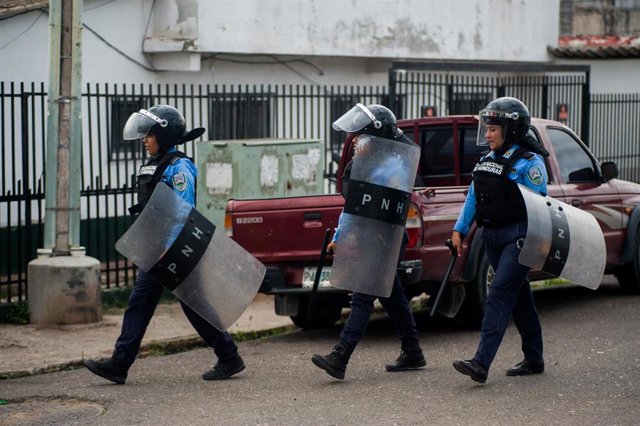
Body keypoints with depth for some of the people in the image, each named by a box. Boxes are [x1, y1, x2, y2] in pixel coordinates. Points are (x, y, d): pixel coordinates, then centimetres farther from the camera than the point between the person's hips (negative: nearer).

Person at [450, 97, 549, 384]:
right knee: (519, 297, 15)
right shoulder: (487, 161, 12)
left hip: (518, 238, -8)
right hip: (493, 238, 8)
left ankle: (482, 363, -22)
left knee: (500, 294, -15)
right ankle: (534, 359, 25)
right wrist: (459, 230, 10)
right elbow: (473, 198, 17)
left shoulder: (528, 163, -11)